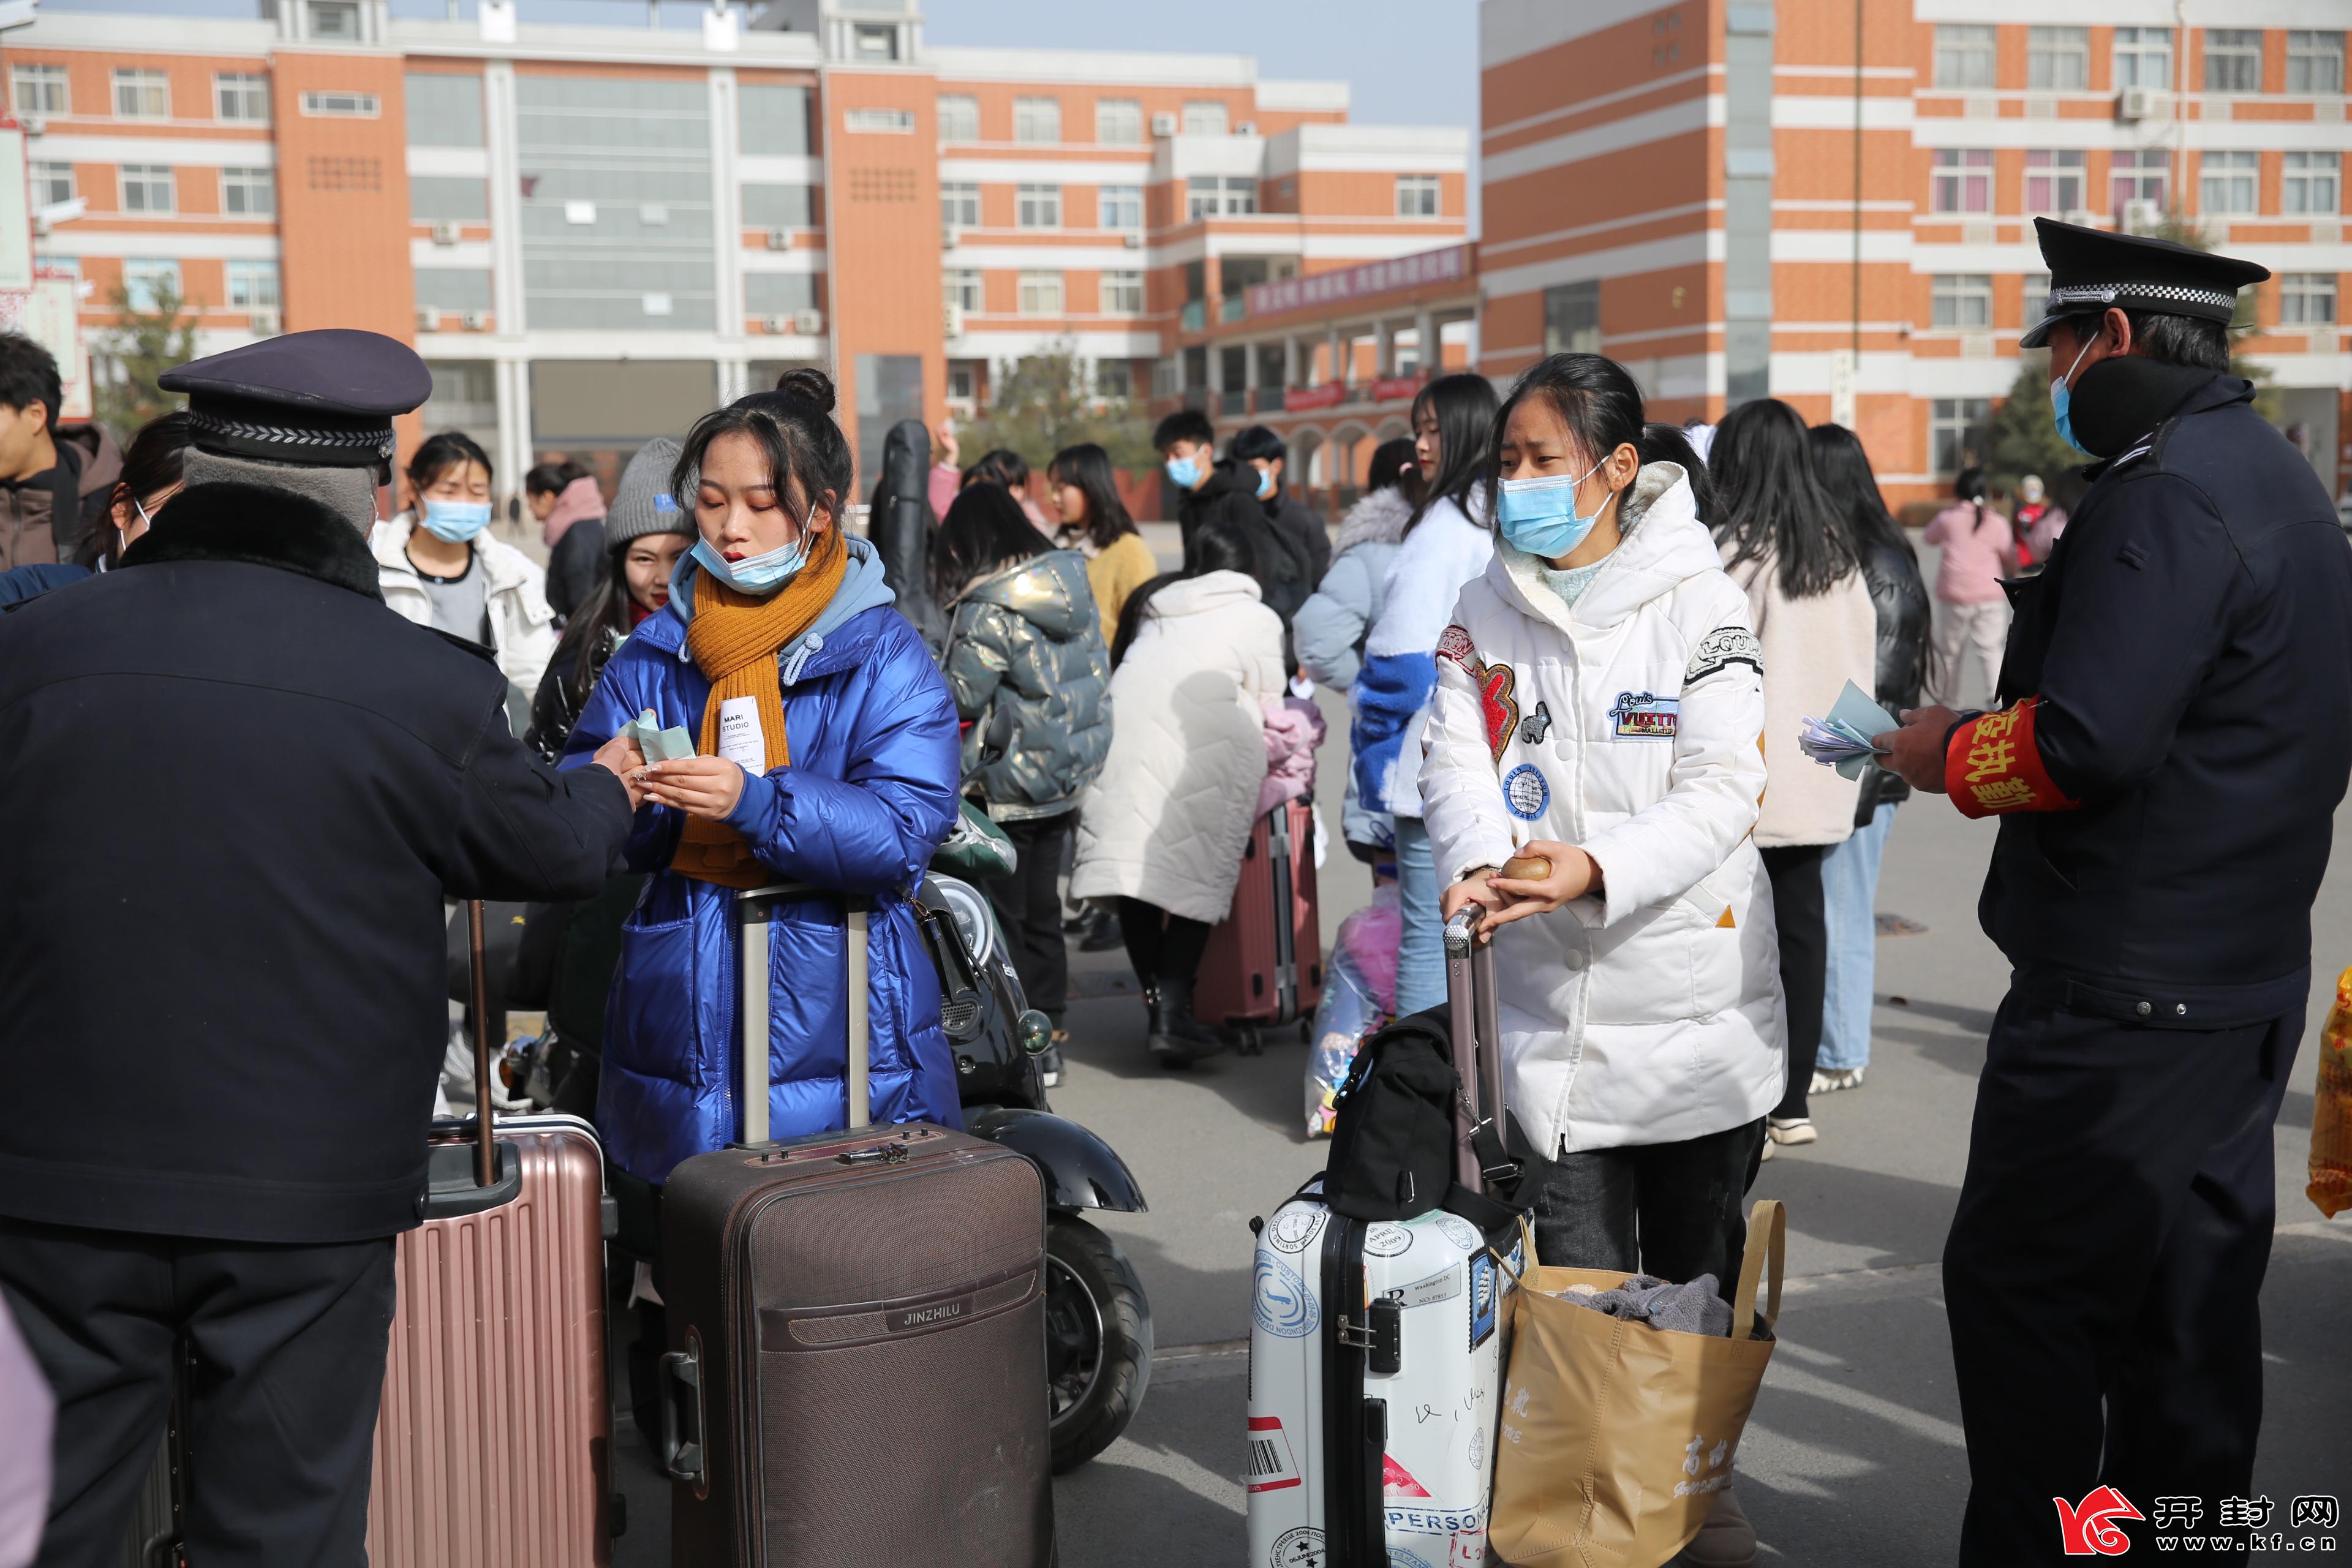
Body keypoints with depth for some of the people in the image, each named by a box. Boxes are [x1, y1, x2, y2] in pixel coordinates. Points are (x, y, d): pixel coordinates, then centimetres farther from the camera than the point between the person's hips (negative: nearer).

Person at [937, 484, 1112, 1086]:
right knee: (1043, 911, 16)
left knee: (1001, 917, 3)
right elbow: (1099, 671, 12)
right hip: (1063, 785, 7)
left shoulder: (988, 611, -19)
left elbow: (962, 698, -17)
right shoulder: (1076, 589, 4)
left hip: (1005, 789, -7)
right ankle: (1048, 1041, 22)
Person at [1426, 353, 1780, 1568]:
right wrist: (1482, 862, -25)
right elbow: (1454, 766, -3)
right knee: (1577, 1284, 4)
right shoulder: (1483, 614, 7)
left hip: (1694, 1003, -2)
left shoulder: (1698, 600, -4)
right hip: (1551, 1004, 2)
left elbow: (1722, 787, -12)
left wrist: (1601, 867, -29)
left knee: (1698, 1276, 12)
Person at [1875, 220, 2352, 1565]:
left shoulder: (2166, 494, -17)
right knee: (2191, 1301, 16)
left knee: (2018, 1287, -2)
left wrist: (1949, 752, -7)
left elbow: (2084, 742, -25)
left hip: (2121, 999, -10)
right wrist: (1984, 731, 13)